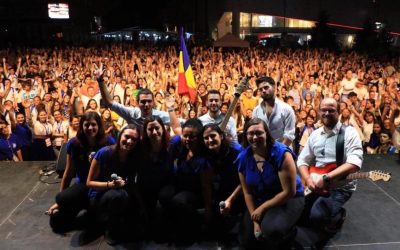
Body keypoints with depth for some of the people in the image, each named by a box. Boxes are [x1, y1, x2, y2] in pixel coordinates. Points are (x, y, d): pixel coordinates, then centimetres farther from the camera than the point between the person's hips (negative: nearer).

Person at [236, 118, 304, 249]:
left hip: (289, 199, -5)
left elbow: (289, 192, -22)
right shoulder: (243, 158, -10)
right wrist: (255, 221, -11)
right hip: (259, 200, 5)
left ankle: (288, 233, 3)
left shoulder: (281, 153, -25)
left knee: (271, 229, -32)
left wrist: (262, 208, -18)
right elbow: (247, 192, -2)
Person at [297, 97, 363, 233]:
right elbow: (302, 160, 10)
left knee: (317, 216, -28)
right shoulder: (315, 134, 8)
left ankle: (338, 215, 6)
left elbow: (355, 163, -23)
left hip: (340, 186, -6)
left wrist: (326, 178, -28)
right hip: (316, 183, 6)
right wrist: (308, 179, -11)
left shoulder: (349, 132, -10)